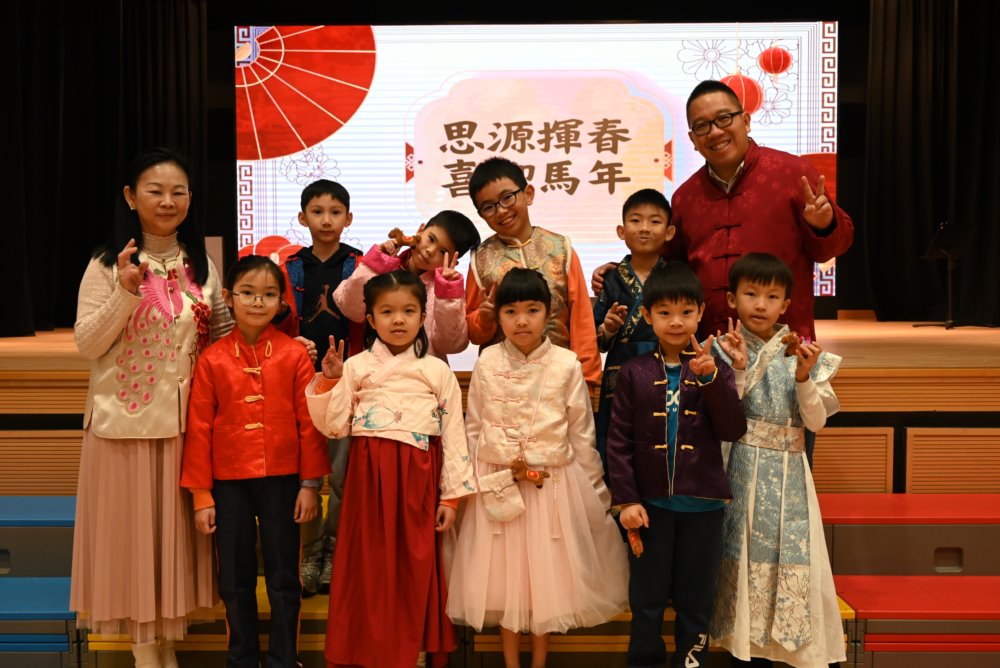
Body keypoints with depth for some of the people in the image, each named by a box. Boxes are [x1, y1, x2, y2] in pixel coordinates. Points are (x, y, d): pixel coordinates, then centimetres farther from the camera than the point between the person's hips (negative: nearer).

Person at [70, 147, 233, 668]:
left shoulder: (200, 264, 6)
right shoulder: (108, 264, -5)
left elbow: (222, 333, 13)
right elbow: (86, 344, -9)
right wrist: (127, 292, -21)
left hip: (186, 421, 3)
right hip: (126, 421, -3)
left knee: (177, 527, 11)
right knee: (132, 528, 5)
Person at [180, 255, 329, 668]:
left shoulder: (294, 355, -5)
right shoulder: (212, 360, -2)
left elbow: (310, 423, -3)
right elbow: (199, 430, 0)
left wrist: (310, 484, -4)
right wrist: (201, 495, -1)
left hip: (282, 482, -1)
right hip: (229, 485, 1)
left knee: (284, 580, 9)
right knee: (235, 581, 12)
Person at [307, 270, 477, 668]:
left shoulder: (438, 372, 5)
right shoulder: (356, 367, 5)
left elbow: (454, 436, 4)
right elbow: (333, 427, 1)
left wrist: (451, 496, 0)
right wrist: (329, 381, -10)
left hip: (418, 478, 0)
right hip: (370, 475, 0)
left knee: (417, 565, 6)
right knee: (370, 565, 4)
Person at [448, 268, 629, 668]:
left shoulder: (566, 365, -7)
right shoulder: (487, 363, -3)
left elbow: (582, 433, -1)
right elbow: (473, 428, 4)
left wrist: (595, 491, 2)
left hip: (554, 483, -1)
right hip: (497, 483, 1)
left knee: (547, 572, 10)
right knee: (502, 574, 9)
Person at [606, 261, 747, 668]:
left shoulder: (715, 369, 1)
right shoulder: (634, 372, -2)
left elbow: (733, 430, -10)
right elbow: (619, 440, -2)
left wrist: (711, 378, -22)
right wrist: (625, 499, -7)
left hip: (703, 504, 1)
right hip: (650, 503, 0)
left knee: (696, 599, 12)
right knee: (647, 597, 12)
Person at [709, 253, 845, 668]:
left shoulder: (801, 354, 3)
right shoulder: (725, 349, -1)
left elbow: (816, 422, -3)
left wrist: (804, 377, -17)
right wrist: (737, 369, -19)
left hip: (789, 474, 1)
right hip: (740, 472, -1)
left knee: (793, 557, 2)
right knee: (744, 555, 3)